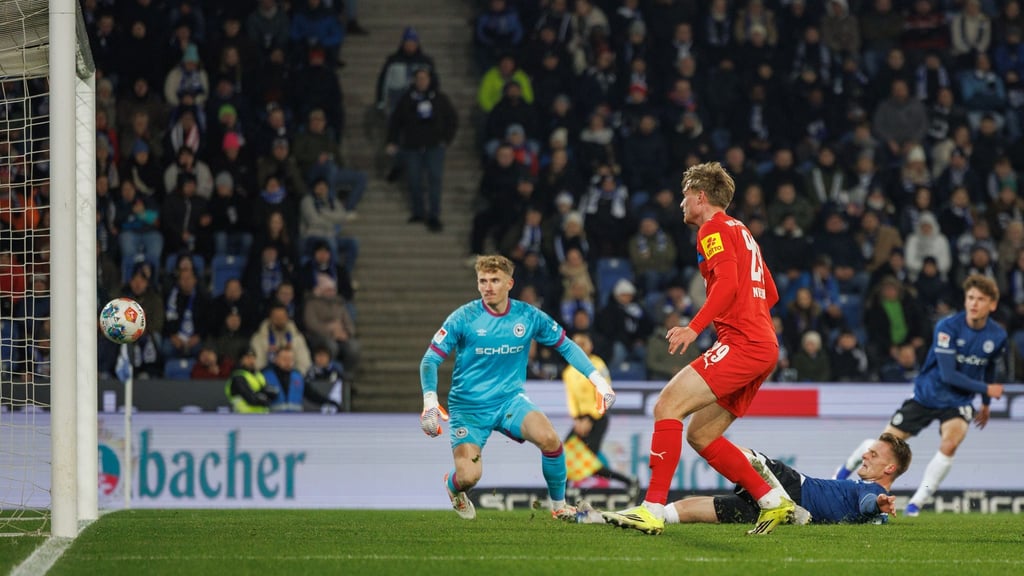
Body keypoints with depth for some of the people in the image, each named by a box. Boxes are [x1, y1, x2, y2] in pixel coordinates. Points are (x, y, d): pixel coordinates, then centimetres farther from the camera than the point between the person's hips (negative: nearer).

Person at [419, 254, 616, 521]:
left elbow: (566, 346, 9)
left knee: (549, 438, -27)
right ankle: (452, 486, 21)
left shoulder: (528, 316, -4)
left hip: (509, 400, 2)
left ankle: (559, 506, -3)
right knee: (468, 476, -20)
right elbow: (431, 359, -11)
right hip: (468, 407, -2)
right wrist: (430, 401, -27)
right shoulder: (464, 318, -13)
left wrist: (598, 380, 1)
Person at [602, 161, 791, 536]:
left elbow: (728, 282, -19)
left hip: (742, 344, -10)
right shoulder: (741, 232, 27)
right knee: (700, 435, 11)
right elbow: (771, 294, 30)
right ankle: (772, 501, 9)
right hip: (763, 346, 10)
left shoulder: (714, 228, -3)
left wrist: (695, 327, -24)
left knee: (668, 405, -16)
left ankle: (653, 509, -24)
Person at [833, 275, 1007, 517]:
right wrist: (986, 388, -22)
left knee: (950, 443, -27)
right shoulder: (948, 327, -21)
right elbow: (948, 374, -24)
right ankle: (846, 470, 33)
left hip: (958, 401, 2)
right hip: (927, 394, -1)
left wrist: (985, 404, 23)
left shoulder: (998, 336, -8)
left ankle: (915, 504, -17)